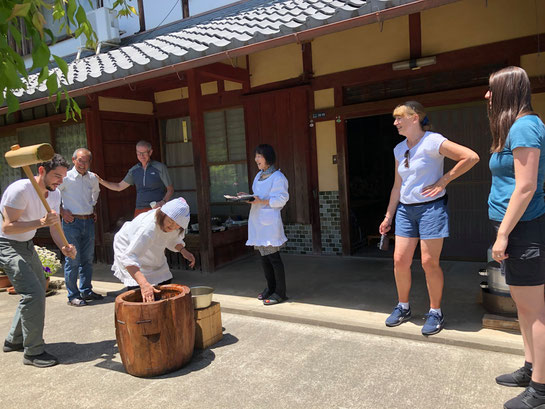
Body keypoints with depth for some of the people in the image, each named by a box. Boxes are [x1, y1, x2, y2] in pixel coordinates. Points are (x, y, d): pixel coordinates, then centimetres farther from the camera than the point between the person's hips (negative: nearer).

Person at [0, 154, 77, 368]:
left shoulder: (55, 194, 0)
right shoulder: (20, 189, -25)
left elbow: (54, 226, -1)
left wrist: (63, 246, -20)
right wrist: (41, 222, -38)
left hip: (27, 245, 9)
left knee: (38, 290, 17)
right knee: (34, 293, -16)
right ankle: (33, 352, -5)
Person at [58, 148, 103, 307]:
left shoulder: (93, 178, 8)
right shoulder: (66, 177, -8)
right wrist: (61, 211, -6)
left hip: (89, 222, 5)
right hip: (72, 222, -5)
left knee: (87, 259, 11)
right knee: (72, 260, -3)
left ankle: (86, 291, 24)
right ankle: (73, 296, 7)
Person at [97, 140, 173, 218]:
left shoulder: (160, 168, 0)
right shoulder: (134, 170, 13)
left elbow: (170, 189, 2)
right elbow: (119, 187, 18)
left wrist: (163, 201, -15)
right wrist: (101, 181, 6)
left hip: (157, 210, -4)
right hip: (140, 211, 4)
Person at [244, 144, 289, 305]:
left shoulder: (278, 177, -10)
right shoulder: (259, 175, 17)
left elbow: (281, 199, -15)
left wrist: (261, 201, -21)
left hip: (270, 221, -9)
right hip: (257, 220, 9)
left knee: (273, 256, -4)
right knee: (264, 256, 14)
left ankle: (280, 293, 6)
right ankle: (270, 288, 27)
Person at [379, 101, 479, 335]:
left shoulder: (433, 142, -11)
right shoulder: (399, 149, 10)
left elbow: (471, 157, -16)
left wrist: (443, 181, -14)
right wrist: (388, 216, 13)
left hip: (431, 208, -6)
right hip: (405, 210, 6)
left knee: (429, 262, -1)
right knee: (400, 260, 4)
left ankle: (435, 312, 17)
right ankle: (403, 307, 23)